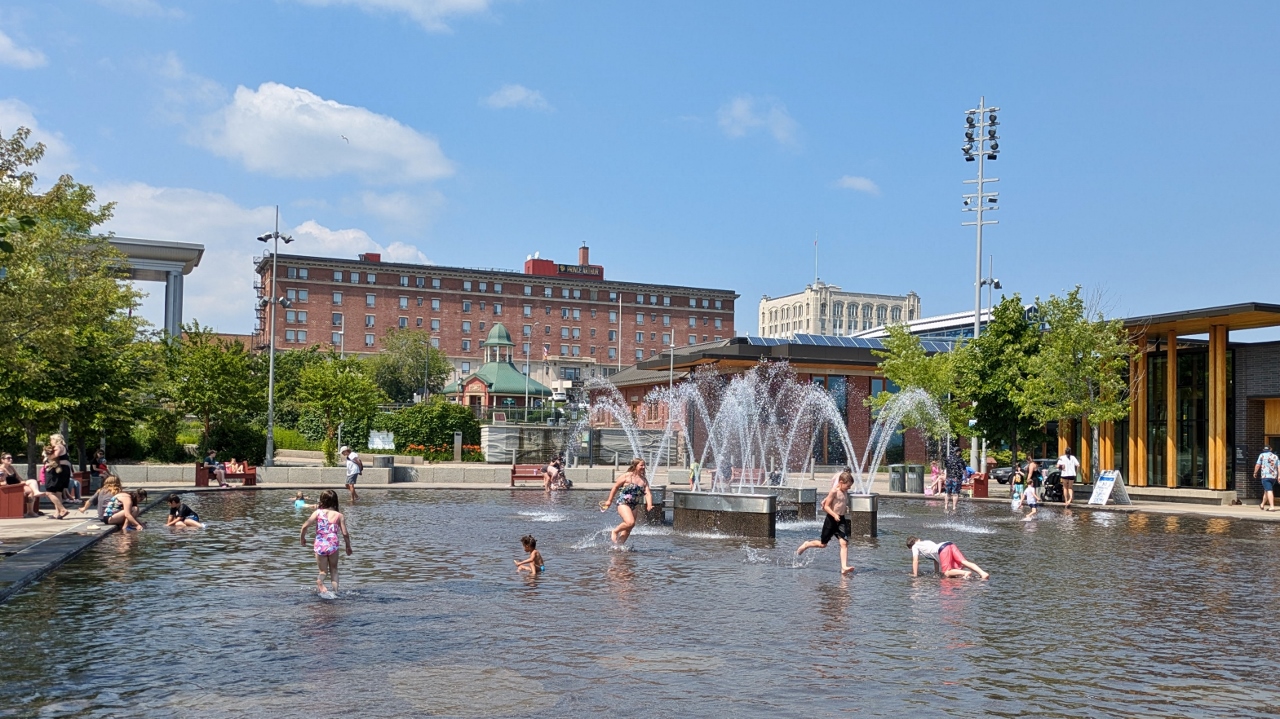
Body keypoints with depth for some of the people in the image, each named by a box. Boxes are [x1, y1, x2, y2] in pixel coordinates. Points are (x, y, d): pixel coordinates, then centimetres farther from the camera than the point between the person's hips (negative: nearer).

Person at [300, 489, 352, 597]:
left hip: (319, 546, 0)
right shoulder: (339, 515, 1)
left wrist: (303, 538, 12)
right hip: (333, 545, 0)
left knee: (323, 571, 14)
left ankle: (320, 586, -15)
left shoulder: (317, 512, 1)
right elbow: (345, 533, -1)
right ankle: (335, 591, 8)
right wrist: (348, 547, 14)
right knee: (334, 570, 19)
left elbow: (305, 526, -5)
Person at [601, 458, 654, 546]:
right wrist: (609, 500, 3)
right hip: (623, 503, -6)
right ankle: (614, 531, -3)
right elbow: (615, 487, 1)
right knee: (631, 522, -25)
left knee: (628, 530, 8)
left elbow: (648, 493, -2)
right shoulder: (627, 476, -6)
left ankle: (619, 545, 22)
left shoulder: (644, 481, 8)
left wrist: (649, 505, -21)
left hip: (634, 506, 6)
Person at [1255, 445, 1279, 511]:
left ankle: (1272, 507, -21)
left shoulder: (1262, 455, -1)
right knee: (1266, 490, 19)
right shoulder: (1276, 456, 11)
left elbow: (1257, 465, -3)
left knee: (1269, 491, -11)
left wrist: (1255, 473, 10)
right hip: (1274, 476, 5)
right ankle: (1262, 505, 32)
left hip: (1265, 476, -5)